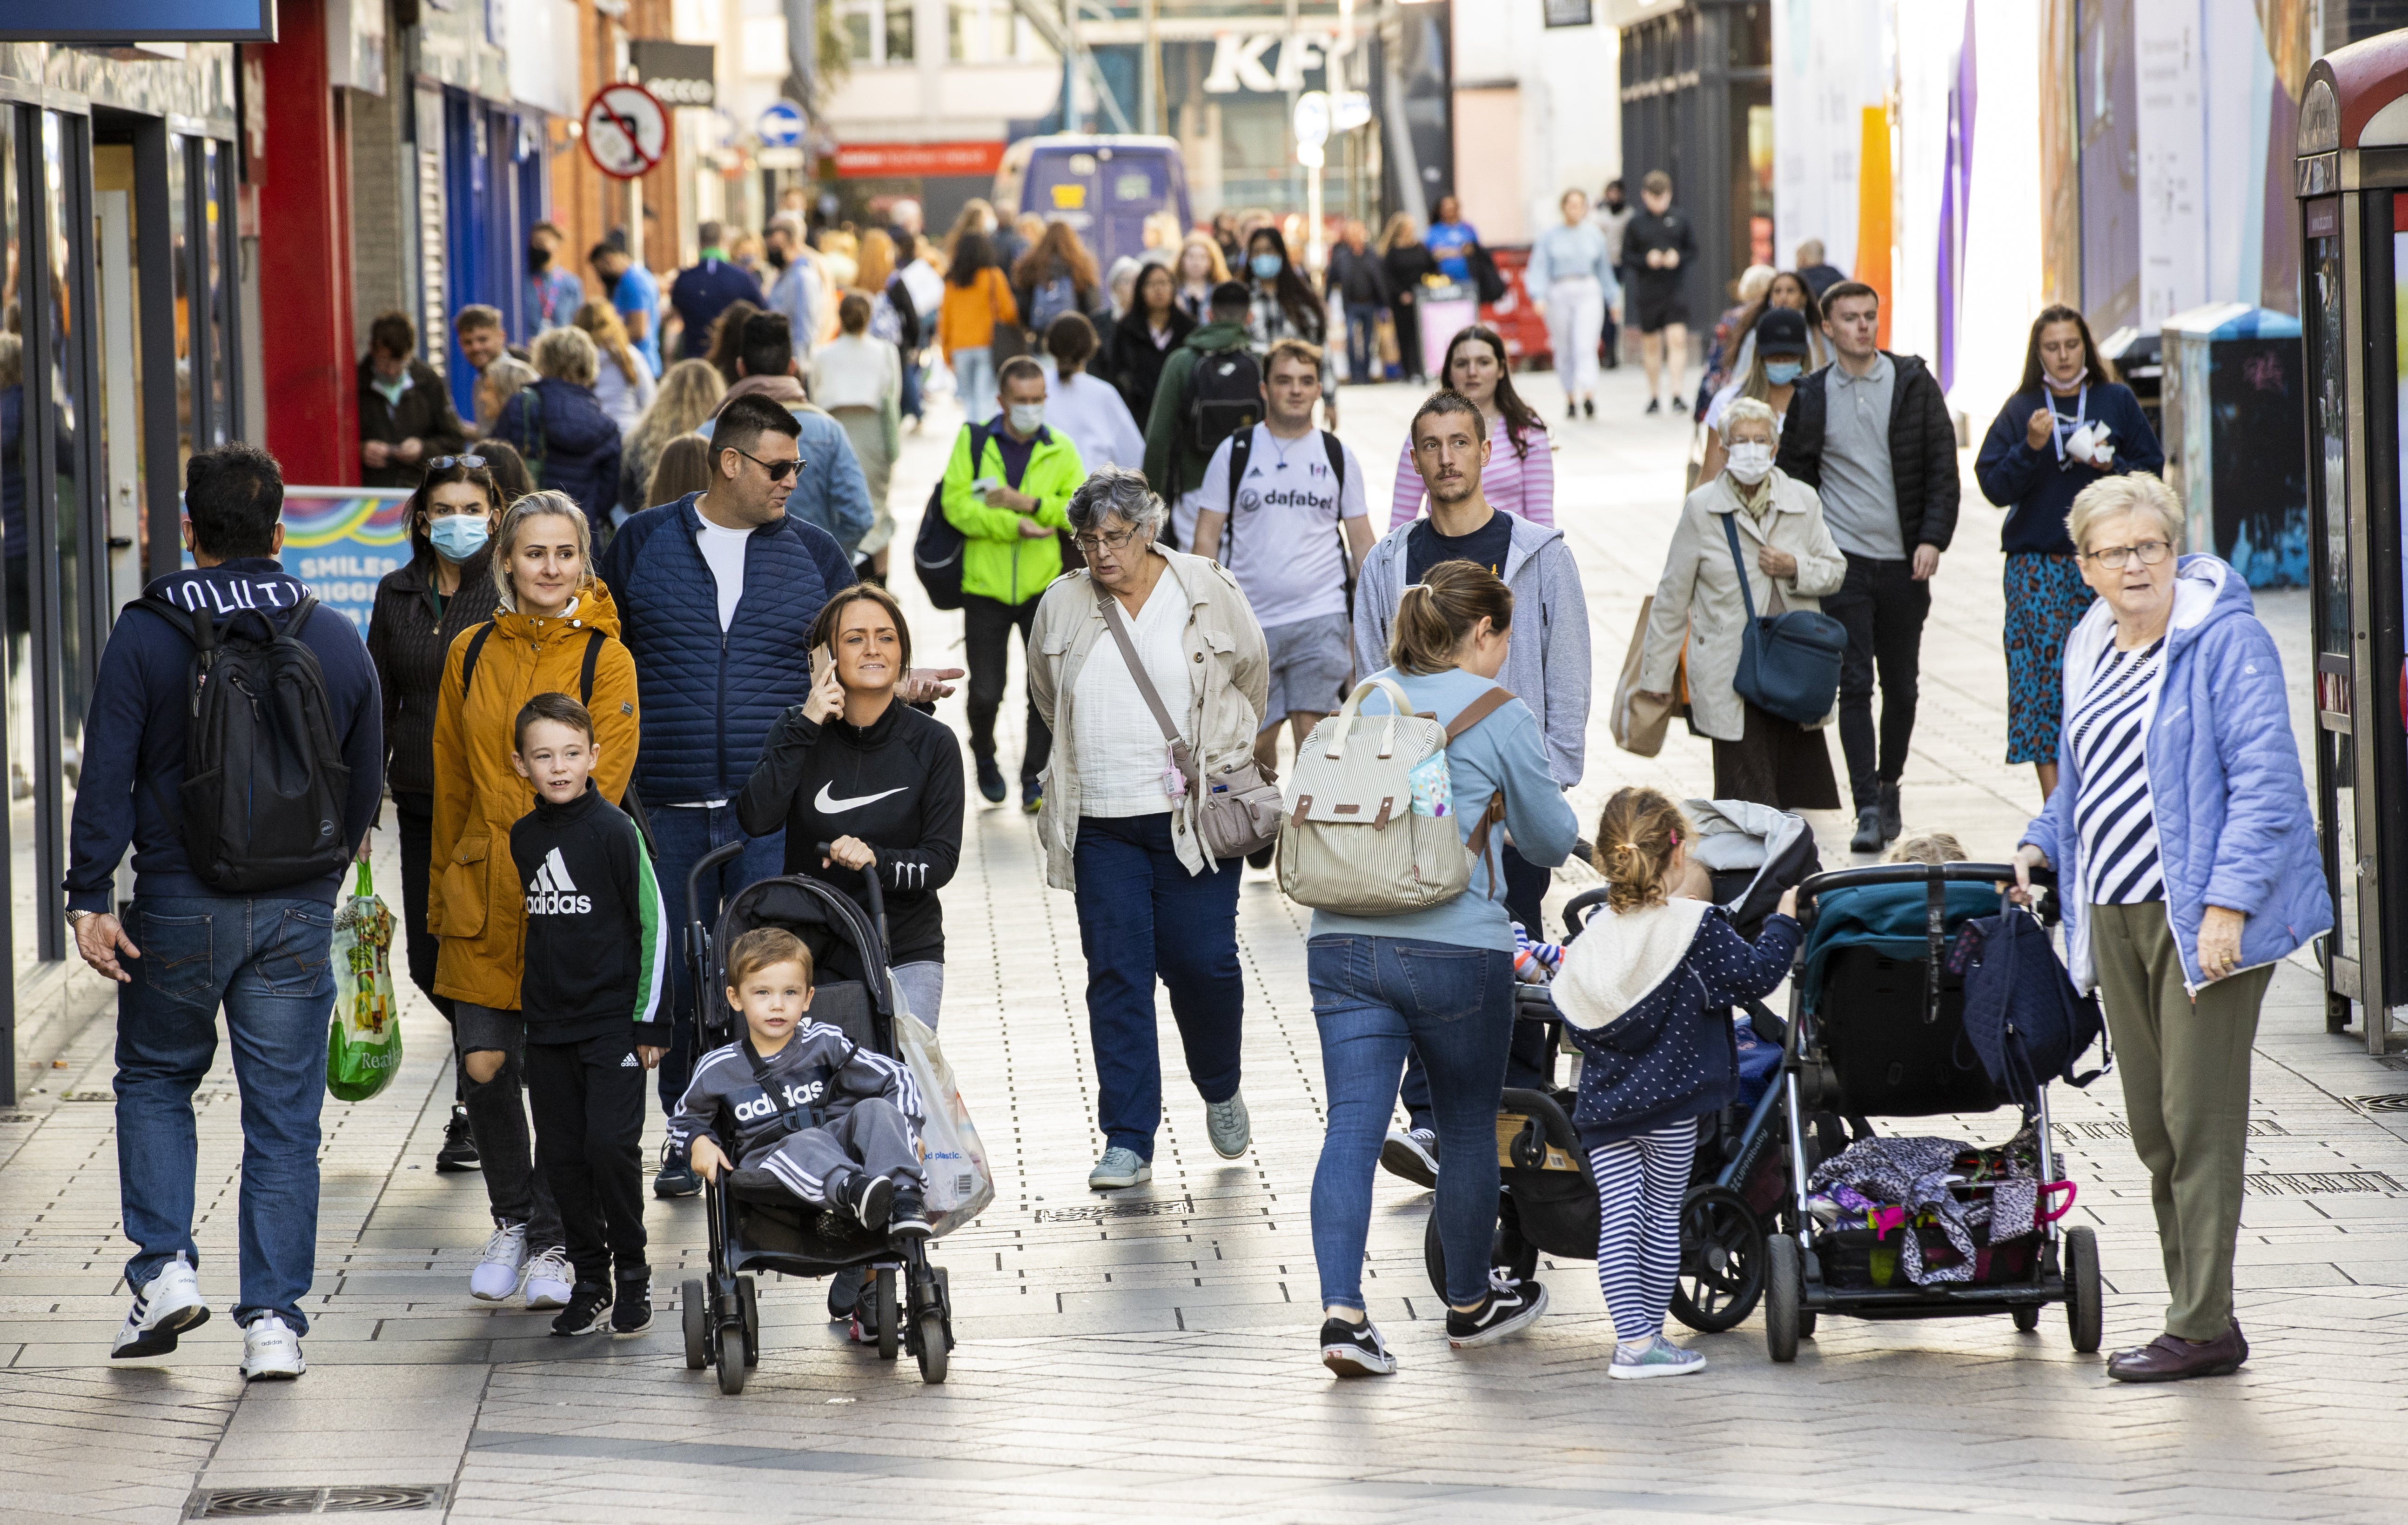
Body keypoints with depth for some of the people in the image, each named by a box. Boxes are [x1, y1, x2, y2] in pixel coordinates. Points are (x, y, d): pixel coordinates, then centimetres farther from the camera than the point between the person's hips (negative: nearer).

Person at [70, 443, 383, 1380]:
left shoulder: (145, 637, -6)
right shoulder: (336, 642, 3)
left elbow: (107, 777, -10)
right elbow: (367, 783, 11)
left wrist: (90, 898, -8)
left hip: (179, 909, -2)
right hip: (297, 913, 2)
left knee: (154, 1080, 19)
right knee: (283, 1118, 6)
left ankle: (164, 1267, 4)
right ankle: (275, 1321, 2)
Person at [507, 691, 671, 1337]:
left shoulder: (615, 831, -10)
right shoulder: (524, 838, 7)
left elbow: (653, 925, -7)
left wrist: (650, 1019, -8)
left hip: (614, 1021, -6)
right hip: (549, 1025, 6)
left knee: (611, 1144, -13)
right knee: (561, 1155, 6)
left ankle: (632, 1273, 2)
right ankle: (589, 1279, 17)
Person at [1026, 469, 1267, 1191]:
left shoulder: (1209, 593, -1)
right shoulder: (1062, 606, 5)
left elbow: (1251, 677, 14)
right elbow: (1048, 699, 22)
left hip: (1195, 815, -2)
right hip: (1101, 822, 2)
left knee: (1201, 962, -5)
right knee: (1116, 973, -3)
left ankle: (1221, 1090, 25)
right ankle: (1128, 1143, 0)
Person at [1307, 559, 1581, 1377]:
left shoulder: (1366, 702, 10)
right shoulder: (1502, 717, -4)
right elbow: (1551, 840, 6)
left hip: (1342, 940, 4)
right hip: (1456, 949, -4)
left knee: (1351, 1127, -1)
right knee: (1468, 1130, 15)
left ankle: (1341, 1309, -15)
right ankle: (1470, 1301, 30)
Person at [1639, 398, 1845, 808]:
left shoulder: (1802, 501, 6)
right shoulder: (1702, 508, -1)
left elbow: (1836, 571, 15)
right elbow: (1674, 594, 4)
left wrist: (1795, 569, -8)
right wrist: (1657, 671, 5)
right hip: (1730, 678, -3)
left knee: (1802, 795, 3)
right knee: (1748, 801, -6)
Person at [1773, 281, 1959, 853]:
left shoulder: (1913, 383, 3)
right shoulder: (1811, 397, 4)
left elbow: (1942, 466, 3)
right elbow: (1793, 479, 10)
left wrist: (1933, 538, -8)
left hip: (1905, 562, 1)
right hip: (1844, 560, -1)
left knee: (1901, 683, 8)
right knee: (1855, 683, -8)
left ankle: (1888, 785, 27)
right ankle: (1868, 806, -9)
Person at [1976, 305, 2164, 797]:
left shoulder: (2117, 402, 8)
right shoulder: (2021, 410, 7)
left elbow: (2153, 470, 8)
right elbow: (1994, 486, 2)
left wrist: (2111, 467, -10)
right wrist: (2030, 447, -14)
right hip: (2037, 562, 0)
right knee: (2042, 670, -6)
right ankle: (2054, 801, -4)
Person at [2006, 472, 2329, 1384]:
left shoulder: (2225, 641, -9)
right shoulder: (2090, 652, 15)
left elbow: (2263, 780, -14)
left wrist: (2228, 902, -20)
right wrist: (2042, 845, 13)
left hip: (2202, 917, -8)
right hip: (2116, 917, 8)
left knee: (2201, 1123, -6)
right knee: (2152, 1126, 9)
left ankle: (2203, 1327, -3)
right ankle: (2196, 1308, 16)